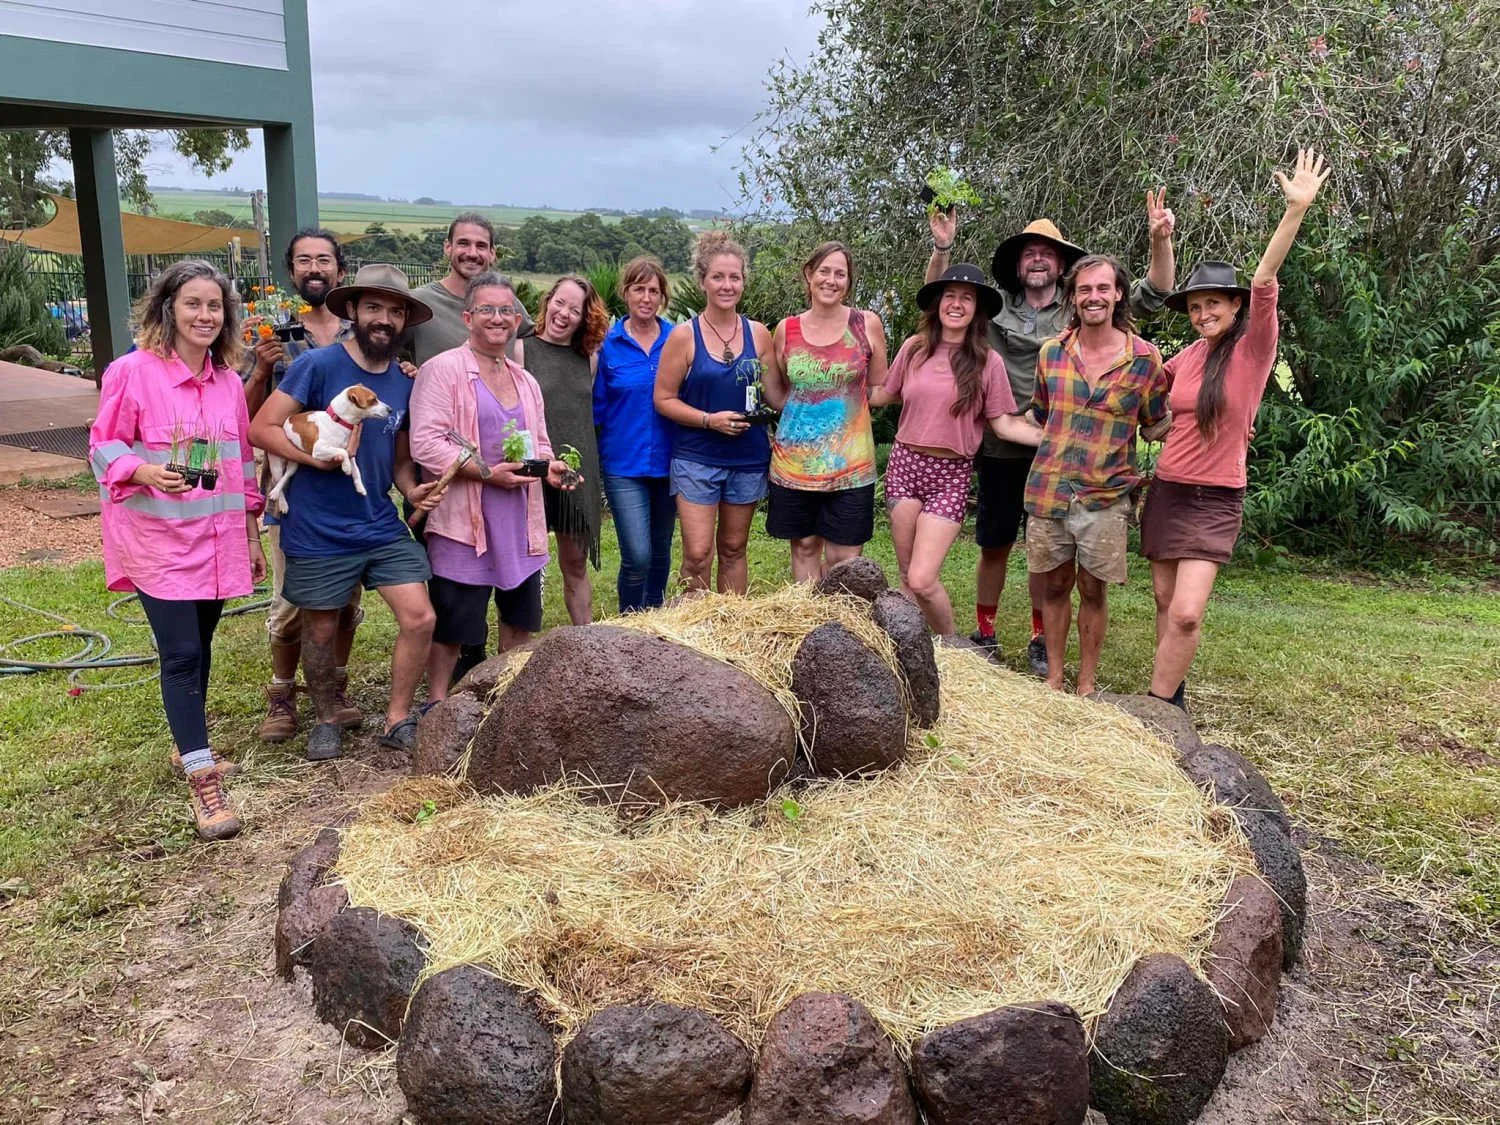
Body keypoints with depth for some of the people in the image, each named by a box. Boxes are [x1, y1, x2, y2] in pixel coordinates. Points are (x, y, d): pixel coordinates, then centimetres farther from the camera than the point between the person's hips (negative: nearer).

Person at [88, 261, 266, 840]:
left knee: (198, 645, 15)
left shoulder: (228, 380, 6)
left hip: (216, 539, 5)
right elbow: (104, 445, -6)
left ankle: (190, 744, 34)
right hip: (158, 538, -5)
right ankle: (203, 782, -3)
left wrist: (251, 533, 16)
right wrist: (144, 471, -27)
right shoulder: (132, 371, -10)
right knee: (182, 653, -7)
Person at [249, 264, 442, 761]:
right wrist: (316, 456, -25)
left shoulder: (403, 382, 6)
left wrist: (413, 491, -4)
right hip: (318, 533, -4)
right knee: (320, 631, 11)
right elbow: (261, 428, -13)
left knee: (419, 619, -5)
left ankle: (398, 720, 14)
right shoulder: (318, 365, -11)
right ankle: (327, 719, 35)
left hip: (383, 528, 4)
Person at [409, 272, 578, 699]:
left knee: (520, 619, 16)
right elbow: (425, 443, -17)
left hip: (520, 522, 7)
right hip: (463, 521, -7)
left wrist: (550, 466, 1)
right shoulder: (443, 369, -8)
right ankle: (436, 705, 18)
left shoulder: (526, 381, 16)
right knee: (451, 625, 2)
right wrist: (486, 473, -22)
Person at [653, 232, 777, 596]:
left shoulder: (758, 333, 3)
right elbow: (663, 399, -5)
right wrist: (710, 419, -17)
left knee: (733, 548, 14)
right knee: (698, 554, -6)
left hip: (748, 458, 3)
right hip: (696, 458, -3)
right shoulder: (684, 336, -5)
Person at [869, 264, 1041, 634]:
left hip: (950, 475, -3)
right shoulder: (914, 348, 4)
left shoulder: (987, 361, -3)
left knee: (922, 581, -11)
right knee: (907, 577, 8)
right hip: (904, 465, 3)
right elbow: (883, 394, 16)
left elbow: (1004, 424, -2)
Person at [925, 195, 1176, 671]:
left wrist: (1160, 239, -14)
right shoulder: (995, 308, 5)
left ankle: (1040, 640, 22)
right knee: (994, 546, 8)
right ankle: (984, 633, 22)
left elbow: (1152, 295, 1)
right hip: (1000, 449, 0)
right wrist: (942, 248, -9)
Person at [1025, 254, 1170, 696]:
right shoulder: (1051, 352, 3)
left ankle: (1086, 683, 21)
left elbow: (1155, 425, 7)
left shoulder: (1145, 358, -3)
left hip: (1105, 495, -2)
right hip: (1048, 490, 2)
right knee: (1055, 585, 11)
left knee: (1093, 590, 7)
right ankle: (1053, 678, 24)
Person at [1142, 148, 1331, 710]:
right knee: (1166, 603, 10)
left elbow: (1264, 279, -23)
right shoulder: (1187, 356, 6)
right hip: (1166, 491, 5)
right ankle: (1171, 693, 25)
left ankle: (1156, 706, -2)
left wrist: (1297, 209, -33)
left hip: (1214, 501, -5)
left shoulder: (1252, 349, -7)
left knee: (1186, 613, -14)